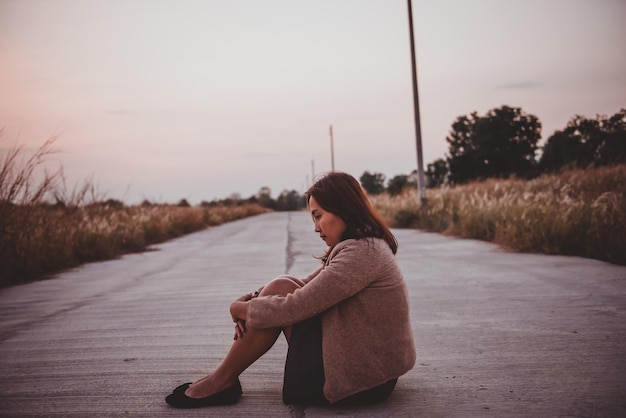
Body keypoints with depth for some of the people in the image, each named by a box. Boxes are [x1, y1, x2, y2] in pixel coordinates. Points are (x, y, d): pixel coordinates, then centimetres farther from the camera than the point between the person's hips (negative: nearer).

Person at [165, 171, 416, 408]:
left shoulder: (361, 252, -21)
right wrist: (251, 302, -4)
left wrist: (242, 308, -5)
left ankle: (221, 381, 4)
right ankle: (222, 380, 8)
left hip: (359, 379, -9)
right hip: (363, 365, 9)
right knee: (283, 288, 2)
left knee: (281, 289, -10)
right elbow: (306, 290, 11)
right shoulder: (364, 246, 11)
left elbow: (297, 307, -22)